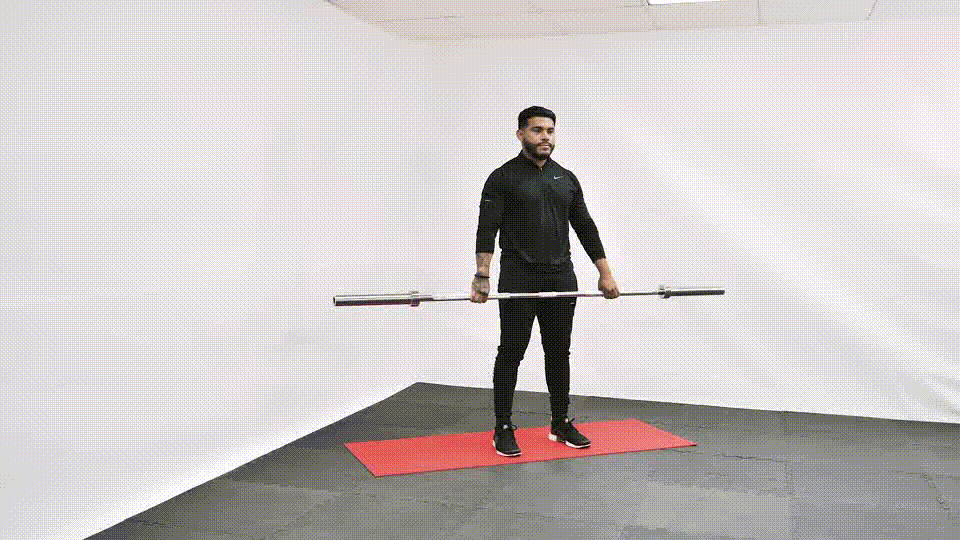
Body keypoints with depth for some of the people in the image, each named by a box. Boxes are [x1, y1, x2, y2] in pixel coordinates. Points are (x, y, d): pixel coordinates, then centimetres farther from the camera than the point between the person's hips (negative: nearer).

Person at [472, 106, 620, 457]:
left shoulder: (567, 179, 12)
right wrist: (482, 276, -26)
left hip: (561, 277, 5)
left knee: (559, 353, 11)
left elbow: (585, 227, 13)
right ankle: (503, 429, 12)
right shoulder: (504, 177, -4)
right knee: (511, 353, 1)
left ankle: (560, 424, 24)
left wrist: (605, 273, 7)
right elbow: (488, 229, -14)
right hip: (519, 277, -5)